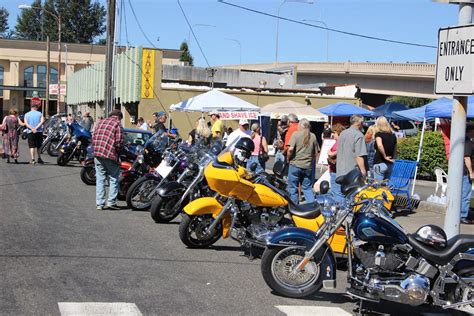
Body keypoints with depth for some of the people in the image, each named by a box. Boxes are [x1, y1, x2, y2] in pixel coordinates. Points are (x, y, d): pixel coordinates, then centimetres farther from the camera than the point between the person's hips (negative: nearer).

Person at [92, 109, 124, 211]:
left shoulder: (101, 122, 17)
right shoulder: (117, 124, -2)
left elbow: (94, 137, 16)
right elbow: (119, 142, -10)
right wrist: (119, 152, 6)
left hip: (97, 154, 5)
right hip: (110, 155, -5)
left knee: (100, 179, 9)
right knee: (113, 179, 7)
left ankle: (99, 203, 9)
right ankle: (111, 202, 4)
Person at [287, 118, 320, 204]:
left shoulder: (296, 134, -6)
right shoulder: (313, 136, 6)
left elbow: (290, 149, -16)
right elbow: (316, 153, 8)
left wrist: (288, 158, 0)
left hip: (295, 165, -4)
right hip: (308, 166, 4)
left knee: (293, 188, 7)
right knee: (307, 188, 13)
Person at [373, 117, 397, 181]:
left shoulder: (379, 134, -7)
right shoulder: (393, 135, 10)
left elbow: (379, 145, -26)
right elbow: (395, 149, 16)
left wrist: (385, 156, -16)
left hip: (380, 163, -6)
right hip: (390, 164, 6)